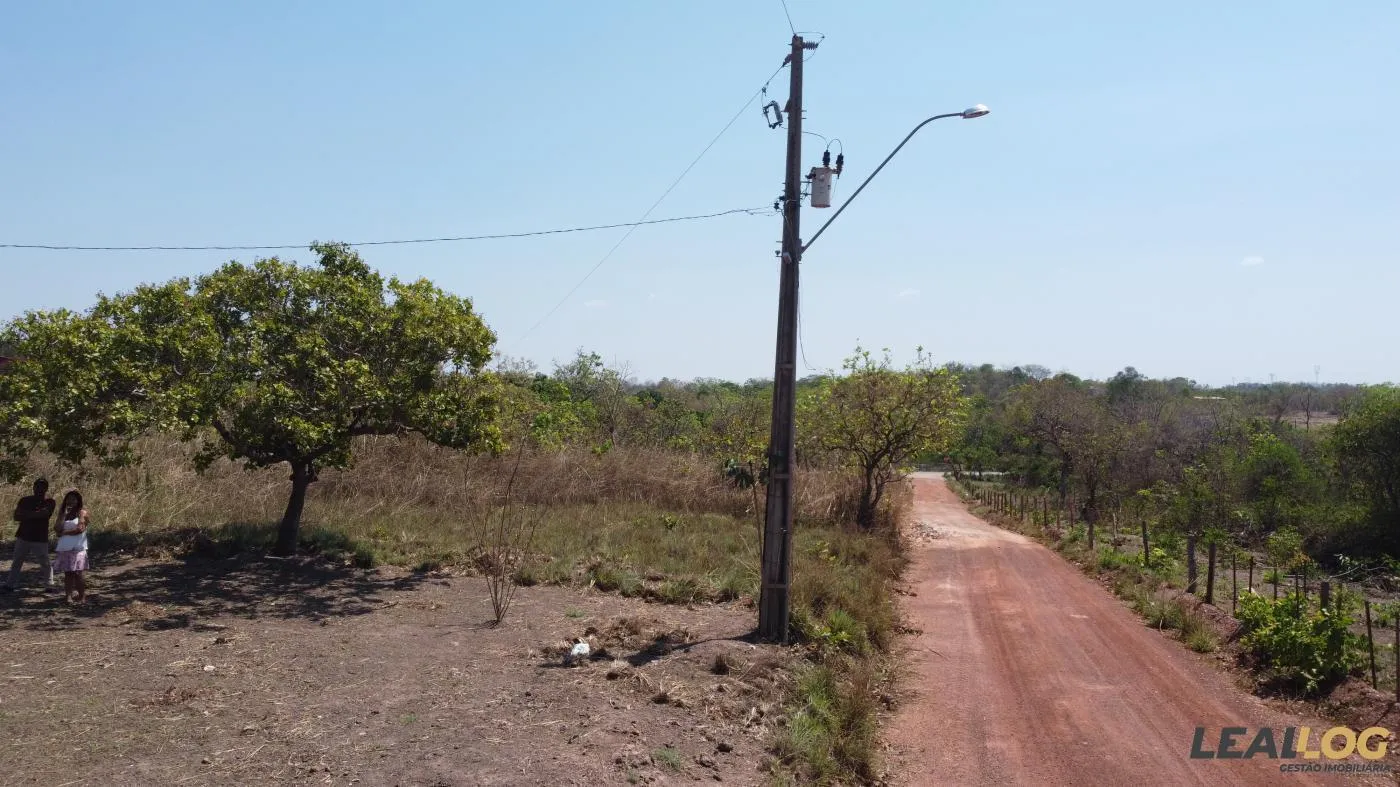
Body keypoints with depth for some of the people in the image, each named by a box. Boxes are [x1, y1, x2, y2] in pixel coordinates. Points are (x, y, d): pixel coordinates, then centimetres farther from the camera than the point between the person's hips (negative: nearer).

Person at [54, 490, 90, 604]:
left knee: (77, 573, -8)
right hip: (64, 548, 5)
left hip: (78, 548, -5)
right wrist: (64, 515, -5)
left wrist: (64, 533, 0)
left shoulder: (82, 512, 1)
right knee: (67, 573, 3)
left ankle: (82, 597, -4)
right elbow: (57, 528, 1)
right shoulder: (63, 513, 16)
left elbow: (80, 529, -11)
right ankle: (68, 596, 4)